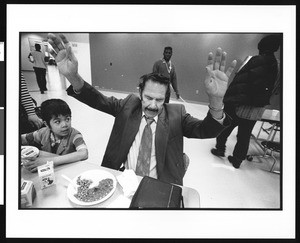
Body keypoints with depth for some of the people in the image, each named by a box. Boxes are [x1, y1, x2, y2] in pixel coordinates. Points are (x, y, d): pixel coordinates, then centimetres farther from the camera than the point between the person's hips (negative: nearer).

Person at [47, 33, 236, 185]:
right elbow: (98, 100, -7)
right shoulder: (129, 104, 1)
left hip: (160, 185, 0)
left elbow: (206, 130, -16)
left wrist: (216, 101, -37)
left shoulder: (175, 113, -5)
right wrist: (73, 77, -27)